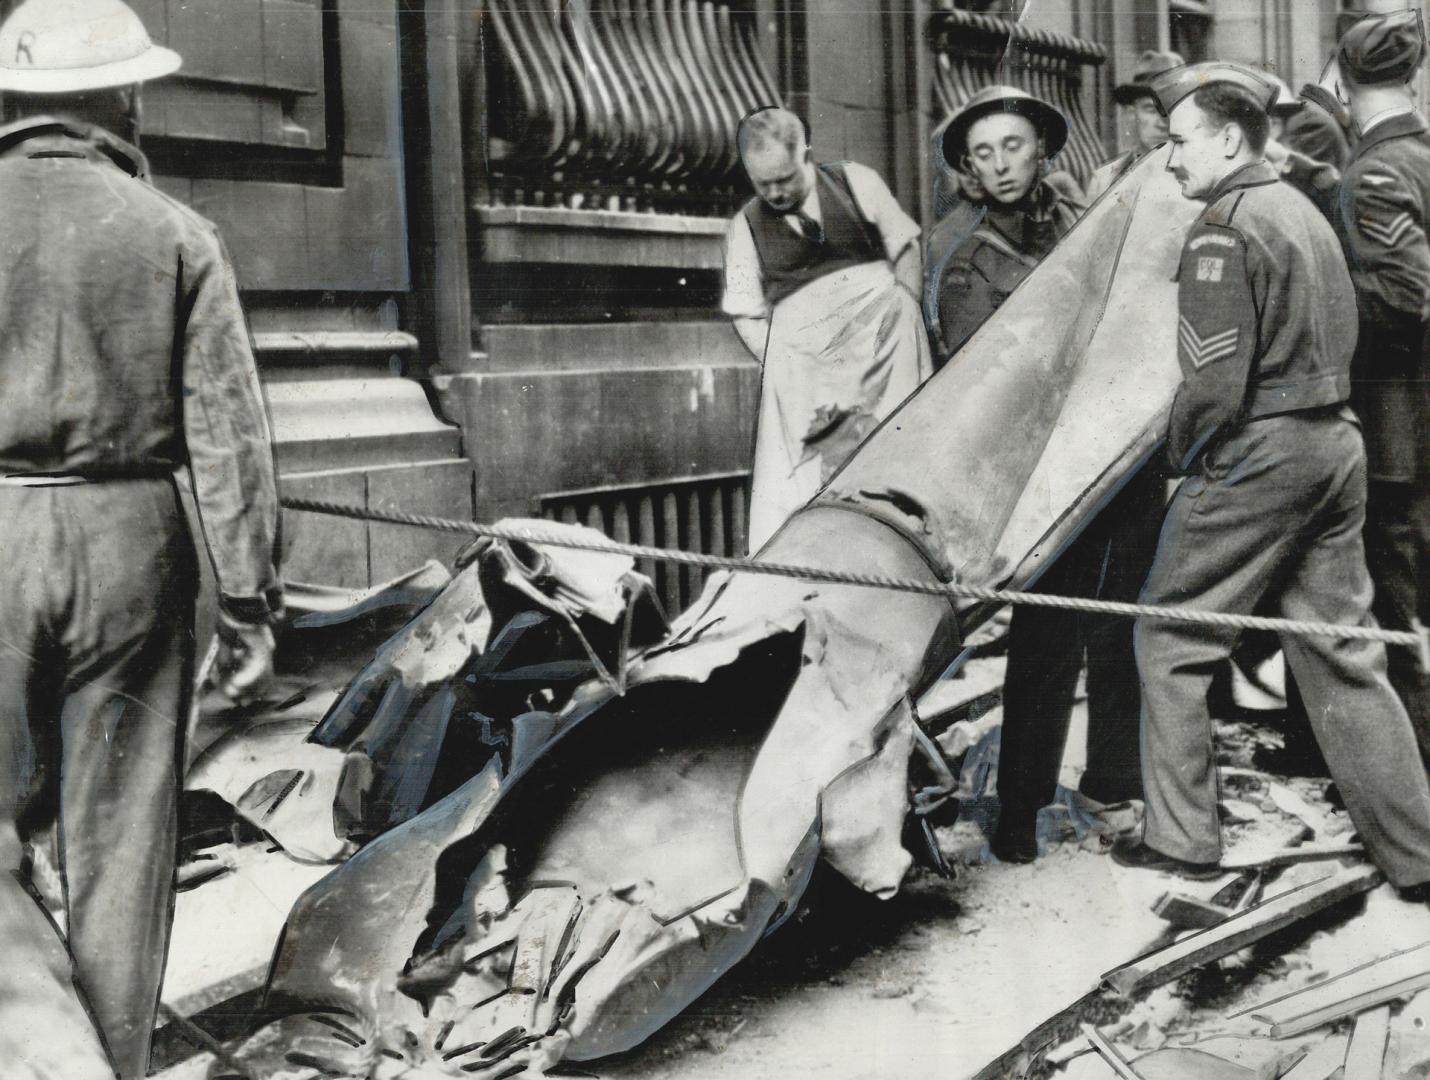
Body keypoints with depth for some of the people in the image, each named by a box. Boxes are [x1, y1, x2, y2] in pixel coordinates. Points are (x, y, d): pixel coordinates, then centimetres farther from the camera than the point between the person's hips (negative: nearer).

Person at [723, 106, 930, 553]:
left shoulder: (857, 182, 6)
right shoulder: (745, 227, 7)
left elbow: (906, 247, 10)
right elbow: (747, 316, 7)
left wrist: (907, 315, 0)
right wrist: (783, 367, -7)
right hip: (802, 345, 0)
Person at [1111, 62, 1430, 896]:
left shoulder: (1225, 227, -12)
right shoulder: (1306, 211, 16)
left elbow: (1214, 378, -19)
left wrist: (1179, 450, -3)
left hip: (1256, 452, -9)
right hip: (1337, 442, 9)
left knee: (1172, 641, 4)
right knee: (1344, 652, 11)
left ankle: (1183, 839, 9)